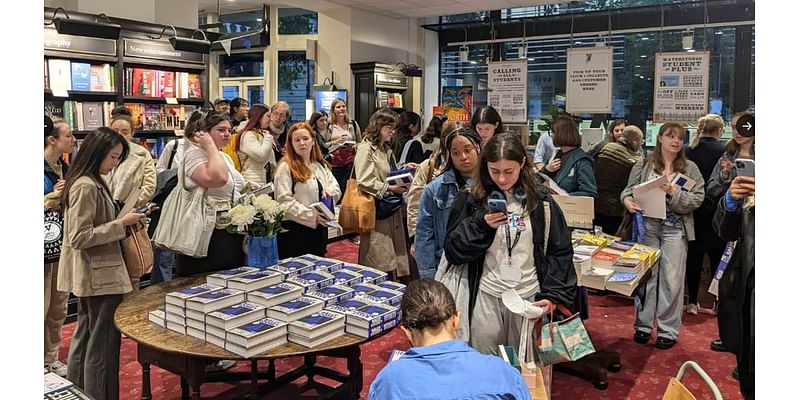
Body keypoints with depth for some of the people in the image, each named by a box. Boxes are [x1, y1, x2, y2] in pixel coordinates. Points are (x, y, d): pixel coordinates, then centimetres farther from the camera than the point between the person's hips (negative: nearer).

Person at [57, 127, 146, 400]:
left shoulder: (89, 182, 11)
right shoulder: (86, 187, -20)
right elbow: (80, 237, -24)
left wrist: (121, 222, 7)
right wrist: (121, 223, -21)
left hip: (90, 275, 10)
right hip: (99, 275, -10)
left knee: (84, 337, 20)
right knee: (102, 344, 0)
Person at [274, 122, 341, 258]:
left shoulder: (321, 166, 15)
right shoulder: (285, 168, -7)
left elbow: (336, 189, 13)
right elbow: (284, 201, -15)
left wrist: (329, 191, -12)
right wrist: (312, 215, -21)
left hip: (318, 228, 6)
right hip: (294, 229, -6)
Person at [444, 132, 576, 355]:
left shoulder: (541, 202, 1)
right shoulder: (471, 200, 1)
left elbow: (560, 252, 2)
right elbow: (453, 251, -1)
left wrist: (553, 295, -9)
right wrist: (482, 225, -15)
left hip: (529, 297, 0)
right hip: (486, 297, 0)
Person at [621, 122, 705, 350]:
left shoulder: (690, 168, 3)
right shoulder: (643, 165, 3)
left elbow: (696, 199, -4)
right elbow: (629, 189, 3)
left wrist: (673, 193, -19)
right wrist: (627, 200, -18)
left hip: (675, 230, 0)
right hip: (647, 227, 1)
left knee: (672, 280, 3)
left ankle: (669, 330, 15)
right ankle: (643, 325, 21)